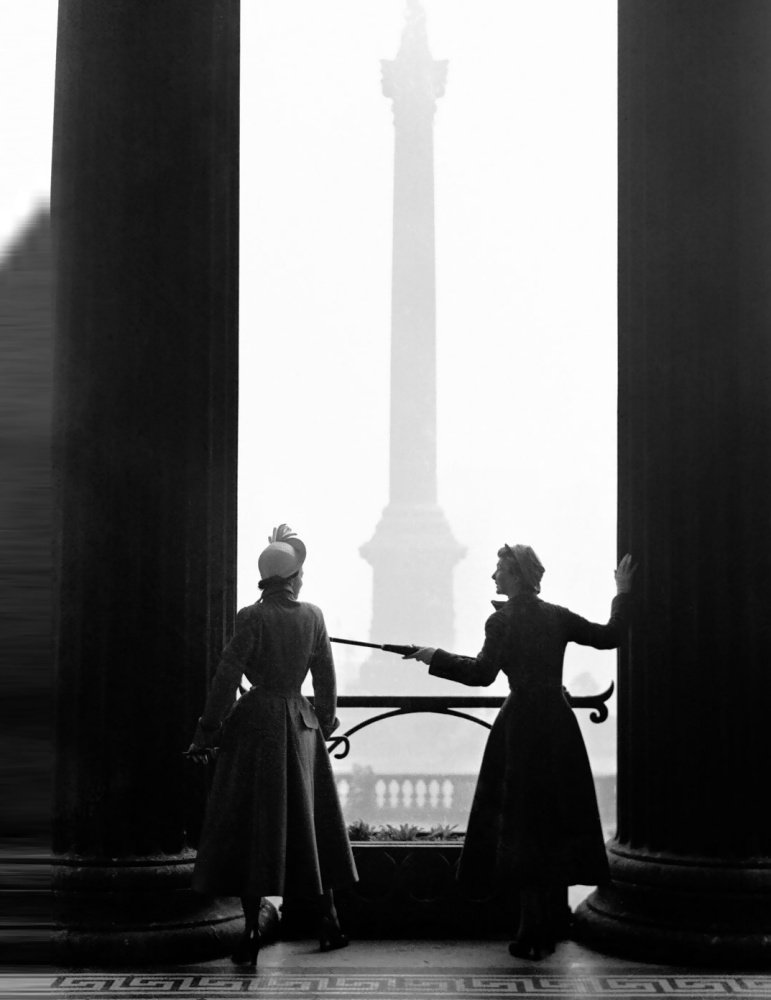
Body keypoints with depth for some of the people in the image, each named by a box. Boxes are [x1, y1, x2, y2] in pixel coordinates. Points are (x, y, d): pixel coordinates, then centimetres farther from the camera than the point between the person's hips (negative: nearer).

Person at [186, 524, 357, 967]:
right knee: (309, 820, 15)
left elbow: (227, 677, -13)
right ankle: (328, 921, 22)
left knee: (252, 825, 0)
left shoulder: (254, 617, -10)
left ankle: (252, 931, -3)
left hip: (256, 722, -4)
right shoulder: (313, 616, 1)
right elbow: (326, 678, 8)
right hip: (300, 725, 4)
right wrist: (326, 722, 22)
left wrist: (206, 734, -6)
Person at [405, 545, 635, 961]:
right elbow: (608, 637, 10)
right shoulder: (557, 617, 6)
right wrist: (622, 594, 22)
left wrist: (435, 657, -9)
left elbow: (482, 672, -18)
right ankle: (548, 932, 16)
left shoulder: (503, 620, -9)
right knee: (555, 823, 10)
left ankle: (531, 935, 0)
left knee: (522, 825, 1)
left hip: (522, 727, -5)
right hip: (558, 724, 5)